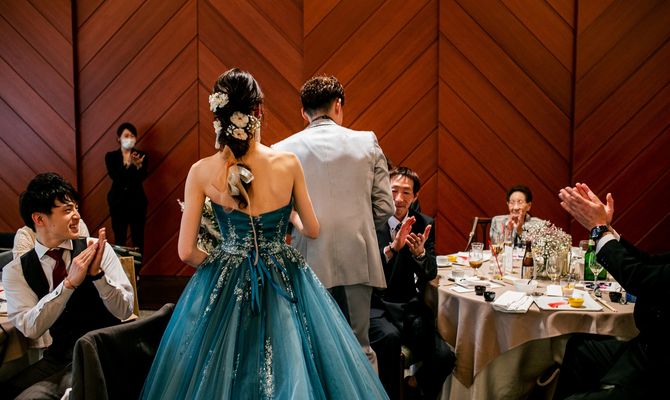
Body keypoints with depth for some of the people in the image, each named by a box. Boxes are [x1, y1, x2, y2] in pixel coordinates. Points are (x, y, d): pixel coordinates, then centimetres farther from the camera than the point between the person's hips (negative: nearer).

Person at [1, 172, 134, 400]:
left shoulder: (97, 249, -3)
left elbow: (125, 310, -6)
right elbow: (29, 328, -12)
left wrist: (97, 273, -22)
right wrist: (70, 282, -23)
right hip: (56, 358, 3)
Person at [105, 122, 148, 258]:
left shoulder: (141, 155, 4)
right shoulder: (111, 156, 3)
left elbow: (142, 177, -10)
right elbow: (115, 176, -13)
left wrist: (138, 165, -31)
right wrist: (129, 165, -28)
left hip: (137, 201, 0)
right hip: (118, 201, 0)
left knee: (138, 239, 1)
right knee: (119, 239, 0)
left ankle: (137, 269, 7)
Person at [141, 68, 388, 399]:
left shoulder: (201, 172, -10)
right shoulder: (288, 163, -11)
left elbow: (186, 252, -7)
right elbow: (312, 230, 2)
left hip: (225, 287, 1)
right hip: (285, 284, 0)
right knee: (290, 373, 16)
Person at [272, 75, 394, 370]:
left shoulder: (282, 150, -1)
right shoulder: (367, 142, 2)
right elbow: (385, 207, 1)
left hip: (310, 264, -1)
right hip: (357, 261, 1)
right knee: (359, 349, 14)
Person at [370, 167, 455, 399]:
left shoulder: (424, 224, 5)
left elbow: (430, 274, 0)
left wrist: (420, 253, -22)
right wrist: (392, 247, -32)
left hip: (411, 307, 4)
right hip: (375, 306, -3)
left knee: (445, 358, -14)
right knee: (389, 337, -34)